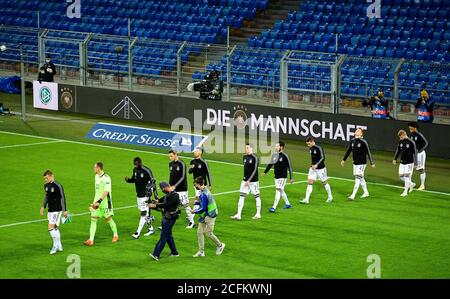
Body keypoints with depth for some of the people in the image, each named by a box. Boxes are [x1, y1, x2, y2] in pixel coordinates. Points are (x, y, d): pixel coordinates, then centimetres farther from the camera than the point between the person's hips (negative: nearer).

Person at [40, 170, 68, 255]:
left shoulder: (58, 186, -15)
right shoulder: (46, 185, 8)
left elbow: (62, 198, -12)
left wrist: (64, 210, -13)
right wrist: (43, 207, 16)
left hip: (57, 210, -8)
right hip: (50, 210, 8)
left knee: (51, 227, -14)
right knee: (55, 228, 11)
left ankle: (55, 245, -3)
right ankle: (59, 246, 20)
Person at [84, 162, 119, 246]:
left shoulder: (106, 178, -16)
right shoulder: (96, 177, 11)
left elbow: (106, 192, -23)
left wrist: (99, 201, -28)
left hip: (105, 202, -7)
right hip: (97, 202, 7)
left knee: (108, 219, 5)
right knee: (93, 219, -2)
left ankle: (115, 235, 28)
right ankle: (91, 240, -5)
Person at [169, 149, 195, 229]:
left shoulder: (181, 164, -11)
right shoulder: (170, 164, 10)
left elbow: (183, 177, -15)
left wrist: (175, 186, -21)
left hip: (182, 189, -6)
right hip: (173, 189, 6)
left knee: (185, 205, 0)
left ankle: (191, 222, 13)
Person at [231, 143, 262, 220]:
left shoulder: (255, 158, -13)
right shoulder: (244, 157, 9)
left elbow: (255, 170, -17)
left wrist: (249, 180, -20)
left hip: (253, 181, -7)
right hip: (245, 180, 7)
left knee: (256, 196, 5)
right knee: (241, 196, -1)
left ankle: (258, 214, 17)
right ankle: (238, 215, -2)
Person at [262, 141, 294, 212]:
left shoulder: (285, 156, -12)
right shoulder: (274, 155, 5)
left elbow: (289, 167, -9)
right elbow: (270, 164, 16)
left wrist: (291, 178, -8)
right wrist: (265, 172, 9)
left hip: (283, 177, -7)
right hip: (276, 176, 7)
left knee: (278, 191, -12)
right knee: (281, 191, 16)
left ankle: (274, 207, -15)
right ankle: (287, 204, 33)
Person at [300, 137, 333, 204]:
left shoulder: (319, 148, -19)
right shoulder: (311, 148, 5)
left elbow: (322, 158, -24)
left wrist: (317, 165, -33)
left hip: (320, 168, -6)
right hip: (313, 168, 6)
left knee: (324, 182, 8)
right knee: (310, 182, -4)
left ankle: (330, 197, 27)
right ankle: (306, 199, -7)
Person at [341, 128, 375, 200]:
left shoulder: (363, 142, -13)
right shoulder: (352, 141, 5)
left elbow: (368, 152, -10)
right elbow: (348, 151, 17)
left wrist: (372, 163, -10)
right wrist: (344, 160, 17)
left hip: (362, 163, -7)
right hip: (355, 163, 7)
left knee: (358, 179, -9)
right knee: (361, 178, 16)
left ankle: (353, 195, -11)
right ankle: (366, 192, 31)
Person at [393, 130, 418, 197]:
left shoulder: (411, 143, -13)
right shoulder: (400, 142, 4)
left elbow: (415, 153, -10)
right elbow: (398, 151, 18)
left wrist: (415, 163, -12)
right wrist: (395, 159, 13)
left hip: (409, 163, -6)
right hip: (402, 162, 6)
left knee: (407, 176, -8)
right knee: (401, 176, 5)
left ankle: (405, 191, 0)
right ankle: (411, 184, 28)